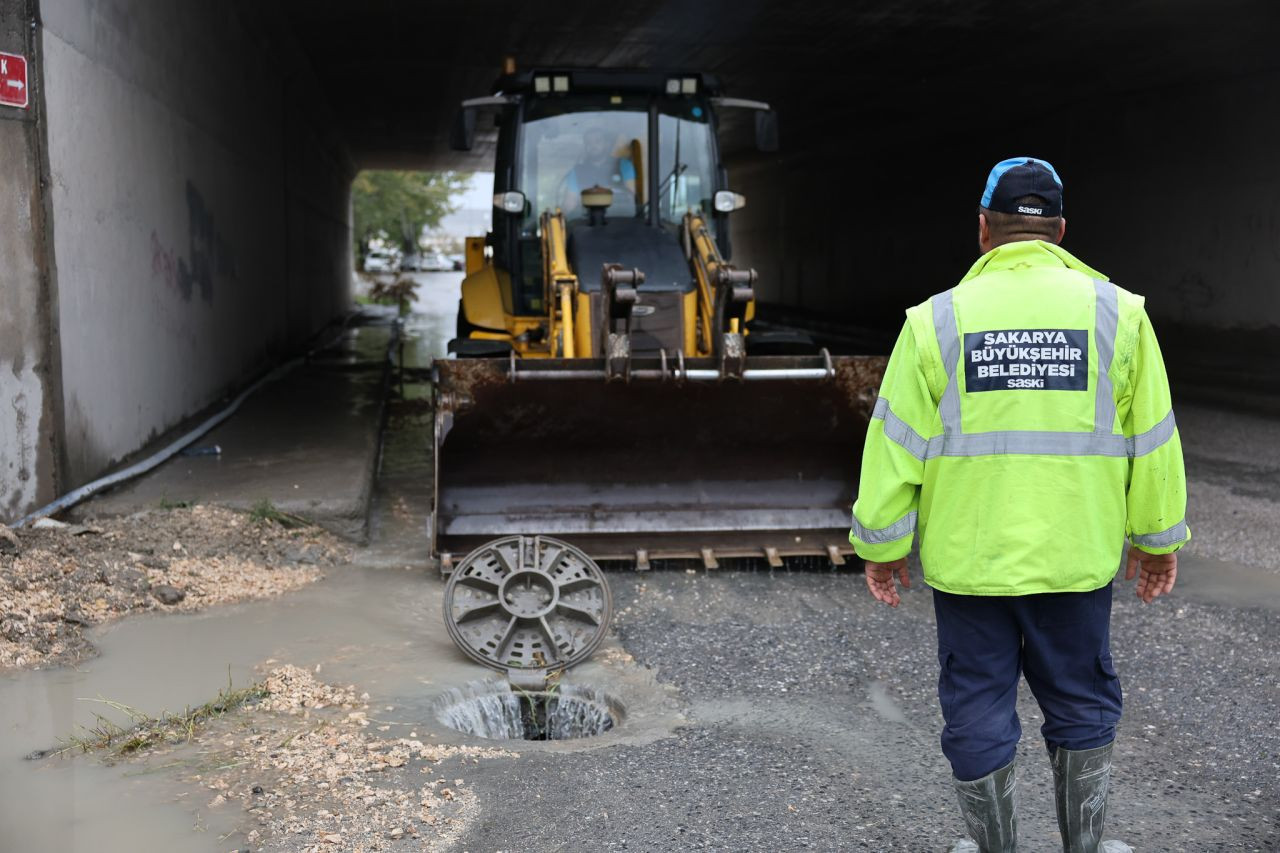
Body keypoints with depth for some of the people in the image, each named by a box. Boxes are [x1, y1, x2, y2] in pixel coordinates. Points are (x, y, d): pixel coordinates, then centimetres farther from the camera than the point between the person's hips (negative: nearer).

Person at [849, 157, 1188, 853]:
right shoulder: (1117, 312, -1)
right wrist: (1156, 538, 15)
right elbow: (1151, 439, 4)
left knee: (978, 709, 11)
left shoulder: (938, 320, -5)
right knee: (1080, 703, 18)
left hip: (968, 557, -1)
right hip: (1076, 555, 2)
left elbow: (896, 445, -5)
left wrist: (883, 544, 5)